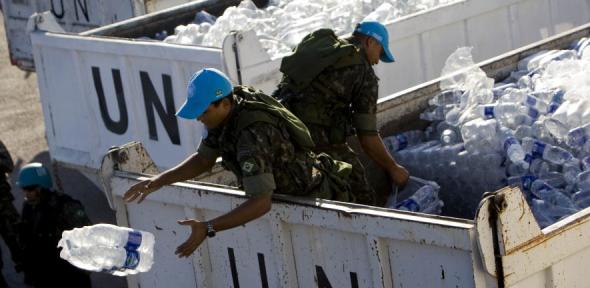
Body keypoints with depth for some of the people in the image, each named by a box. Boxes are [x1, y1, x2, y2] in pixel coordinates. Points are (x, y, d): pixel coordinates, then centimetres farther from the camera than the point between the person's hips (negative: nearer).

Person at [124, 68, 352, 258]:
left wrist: (207, 229, -46)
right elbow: (204, 159, 5)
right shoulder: (225, 112, -8)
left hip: (315, 198, -9)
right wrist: (156, 182, -6)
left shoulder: (252, 135, -37)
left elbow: (261, 202, -42)